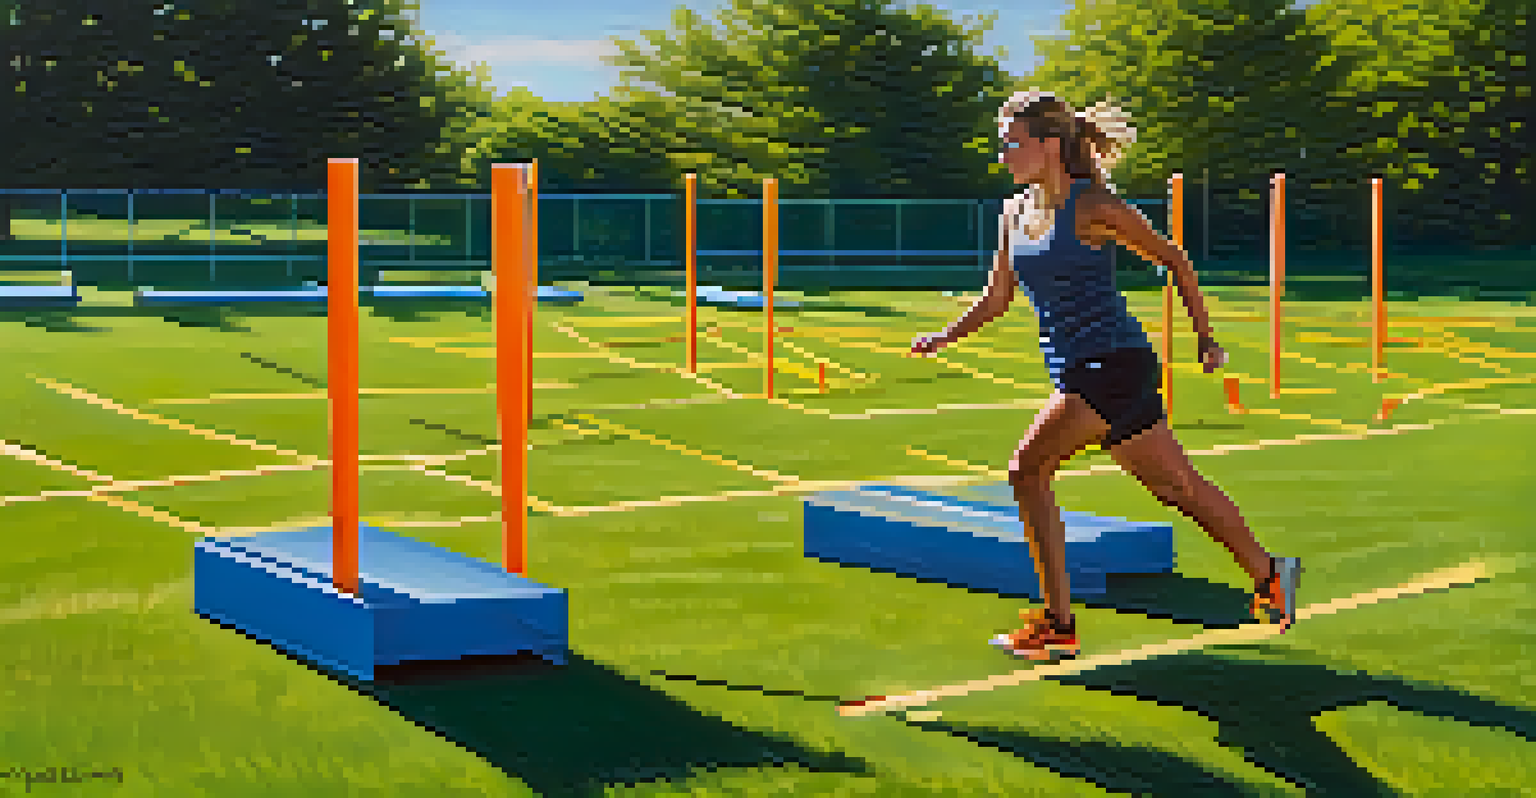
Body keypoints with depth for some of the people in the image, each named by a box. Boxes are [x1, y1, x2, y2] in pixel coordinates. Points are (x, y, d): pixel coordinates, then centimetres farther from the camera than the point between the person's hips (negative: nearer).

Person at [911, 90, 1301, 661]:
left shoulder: (1092, 206, -10)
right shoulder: (1015, 213, 10)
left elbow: (1174, 260, -3)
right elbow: (997, 298, 20)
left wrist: (1205, 338, -1)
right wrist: (943, 337, 7)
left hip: (1116, 363, -8)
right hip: (1075, 373, 8)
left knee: (1028, 470, -16)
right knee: (1179, 488, 16)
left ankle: (1058, 625, -10)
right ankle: (1267, 574, 30)